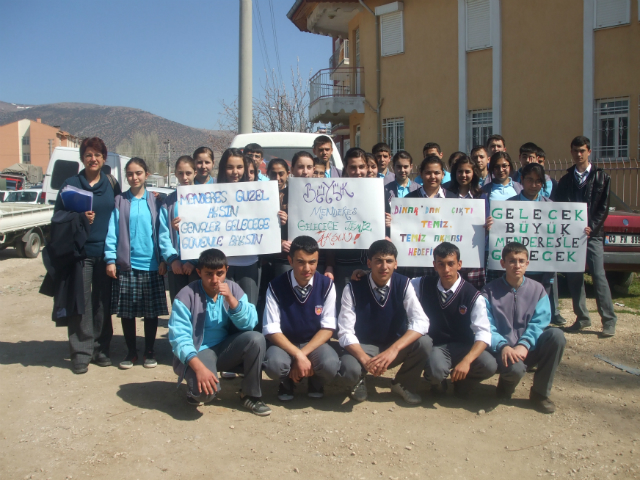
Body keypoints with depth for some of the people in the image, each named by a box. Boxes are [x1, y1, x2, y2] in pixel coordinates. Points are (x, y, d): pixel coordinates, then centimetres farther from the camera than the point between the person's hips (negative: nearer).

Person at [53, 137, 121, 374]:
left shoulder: (112, 184, 10)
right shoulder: (70, 184, 4)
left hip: (105, 251, 2)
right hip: (80, 251, -2)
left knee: (103, 302, 7)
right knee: (81, 303, -4)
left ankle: (100, 349, 18)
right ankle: (81, 352, 4)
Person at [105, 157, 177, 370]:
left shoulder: (155, 203, 5)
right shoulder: (119, 202, 5)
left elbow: (163, 232, 0)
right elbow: (112, 232, 0)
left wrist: (169, 257, -11)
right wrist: (110, 259, -9)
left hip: (151, 265, 0)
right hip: (126, 265, 0)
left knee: (152, 312, 6)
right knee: (126, 312, 6)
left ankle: (149, 352, 20)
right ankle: (131, 352, 20)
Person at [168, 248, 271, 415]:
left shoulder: (233, 289, -3)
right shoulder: (186, 296, -16)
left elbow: (249, 324, -10)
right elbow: (179, 338, -22)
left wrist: (231, 298, -25)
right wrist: (199, 367, -36)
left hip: (225, 348, 4)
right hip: (197, 353, -4)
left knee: (256, 339, -24)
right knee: (206, 390, -32)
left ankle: (251, 396, -5)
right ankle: (195, 390, 8)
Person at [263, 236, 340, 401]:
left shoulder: (326, 285, -8)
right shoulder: (276, 286, -12)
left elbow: (328, 328, -7)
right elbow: (271, 331, -13)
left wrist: (304, 354, -20)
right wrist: (298, 355, -26)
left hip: (315, 344, 1)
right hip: (285, 344, -1)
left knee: (330, 365, -32)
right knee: (274, 365, -34)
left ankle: (316, 382, 7)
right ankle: (287, 382, 5)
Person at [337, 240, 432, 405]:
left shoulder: (404, 285, -12)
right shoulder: (353, 289, -16)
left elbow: (421, 322, -22)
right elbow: (345, 333, -19)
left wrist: (393, 350, -37)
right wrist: (365, 359, -37)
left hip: (396, 346, 3)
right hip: (363, 347, -2)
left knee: (424, 343, -27)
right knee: (349, 370, -36)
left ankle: (404, 384, 4)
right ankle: (359, 382, 6)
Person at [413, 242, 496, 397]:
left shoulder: (473, 296, -10)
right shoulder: (424, 285, -2)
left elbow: (483, 334, -18)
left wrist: (466, 361, -34)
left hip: (463, 346, 1)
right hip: (435, 346, 0)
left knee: (489, 365, -29)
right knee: (436, 370, -36)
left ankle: (462, 382, 6)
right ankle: (437, 383, 5)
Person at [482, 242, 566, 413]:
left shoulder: (537, 290, 5)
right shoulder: (490, 291, 0)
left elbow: (539, 323, -7)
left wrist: (524, 345, -25)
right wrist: (503, 346, -28)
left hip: (529, 349, 3)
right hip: (504, 350, -3)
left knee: (556, 334, -27)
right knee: (515, 367, -38)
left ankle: (540, 392, -9)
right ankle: (507, 384, 5)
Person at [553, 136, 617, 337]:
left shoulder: (601, 177, 6)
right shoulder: (565, 179, 13)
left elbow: (603, 207, -1)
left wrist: (591, 228, -13)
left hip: (593, 235, -3)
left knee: (599, 276, -9)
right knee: (573, 277, 3)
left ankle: (609, 321, -2)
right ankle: (582, 318, 14)